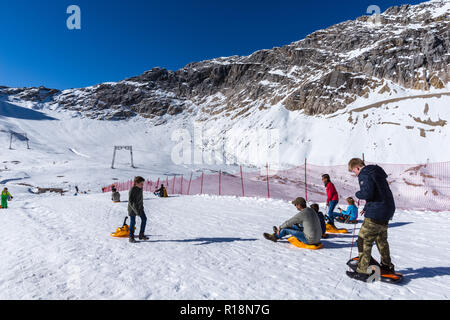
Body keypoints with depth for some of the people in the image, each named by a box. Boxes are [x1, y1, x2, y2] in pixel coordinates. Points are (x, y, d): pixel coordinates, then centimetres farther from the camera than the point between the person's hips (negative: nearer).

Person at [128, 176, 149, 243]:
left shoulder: (141, 189, 2)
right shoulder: (132, 190, -20)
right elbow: (130, 201, -23)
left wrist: (142, 206, 18)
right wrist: (135, 209, -30)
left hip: (139, 207, 7)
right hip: (132, 208, -7)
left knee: (144, 219, 1)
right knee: (133, 222, -1)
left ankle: (141, 235, 12)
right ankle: (131, 237, 14)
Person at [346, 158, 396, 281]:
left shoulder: (364, 175, -13)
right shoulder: (376, 172, 17)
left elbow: (367, 193, -27)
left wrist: (357, 194, -6)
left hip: (375, 214, -10)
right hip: (387, 211, 10)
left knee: (364, 240, -4)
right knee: (381, 240, 25)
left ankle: (362, 271, 0)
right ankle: (387, 266, 40)